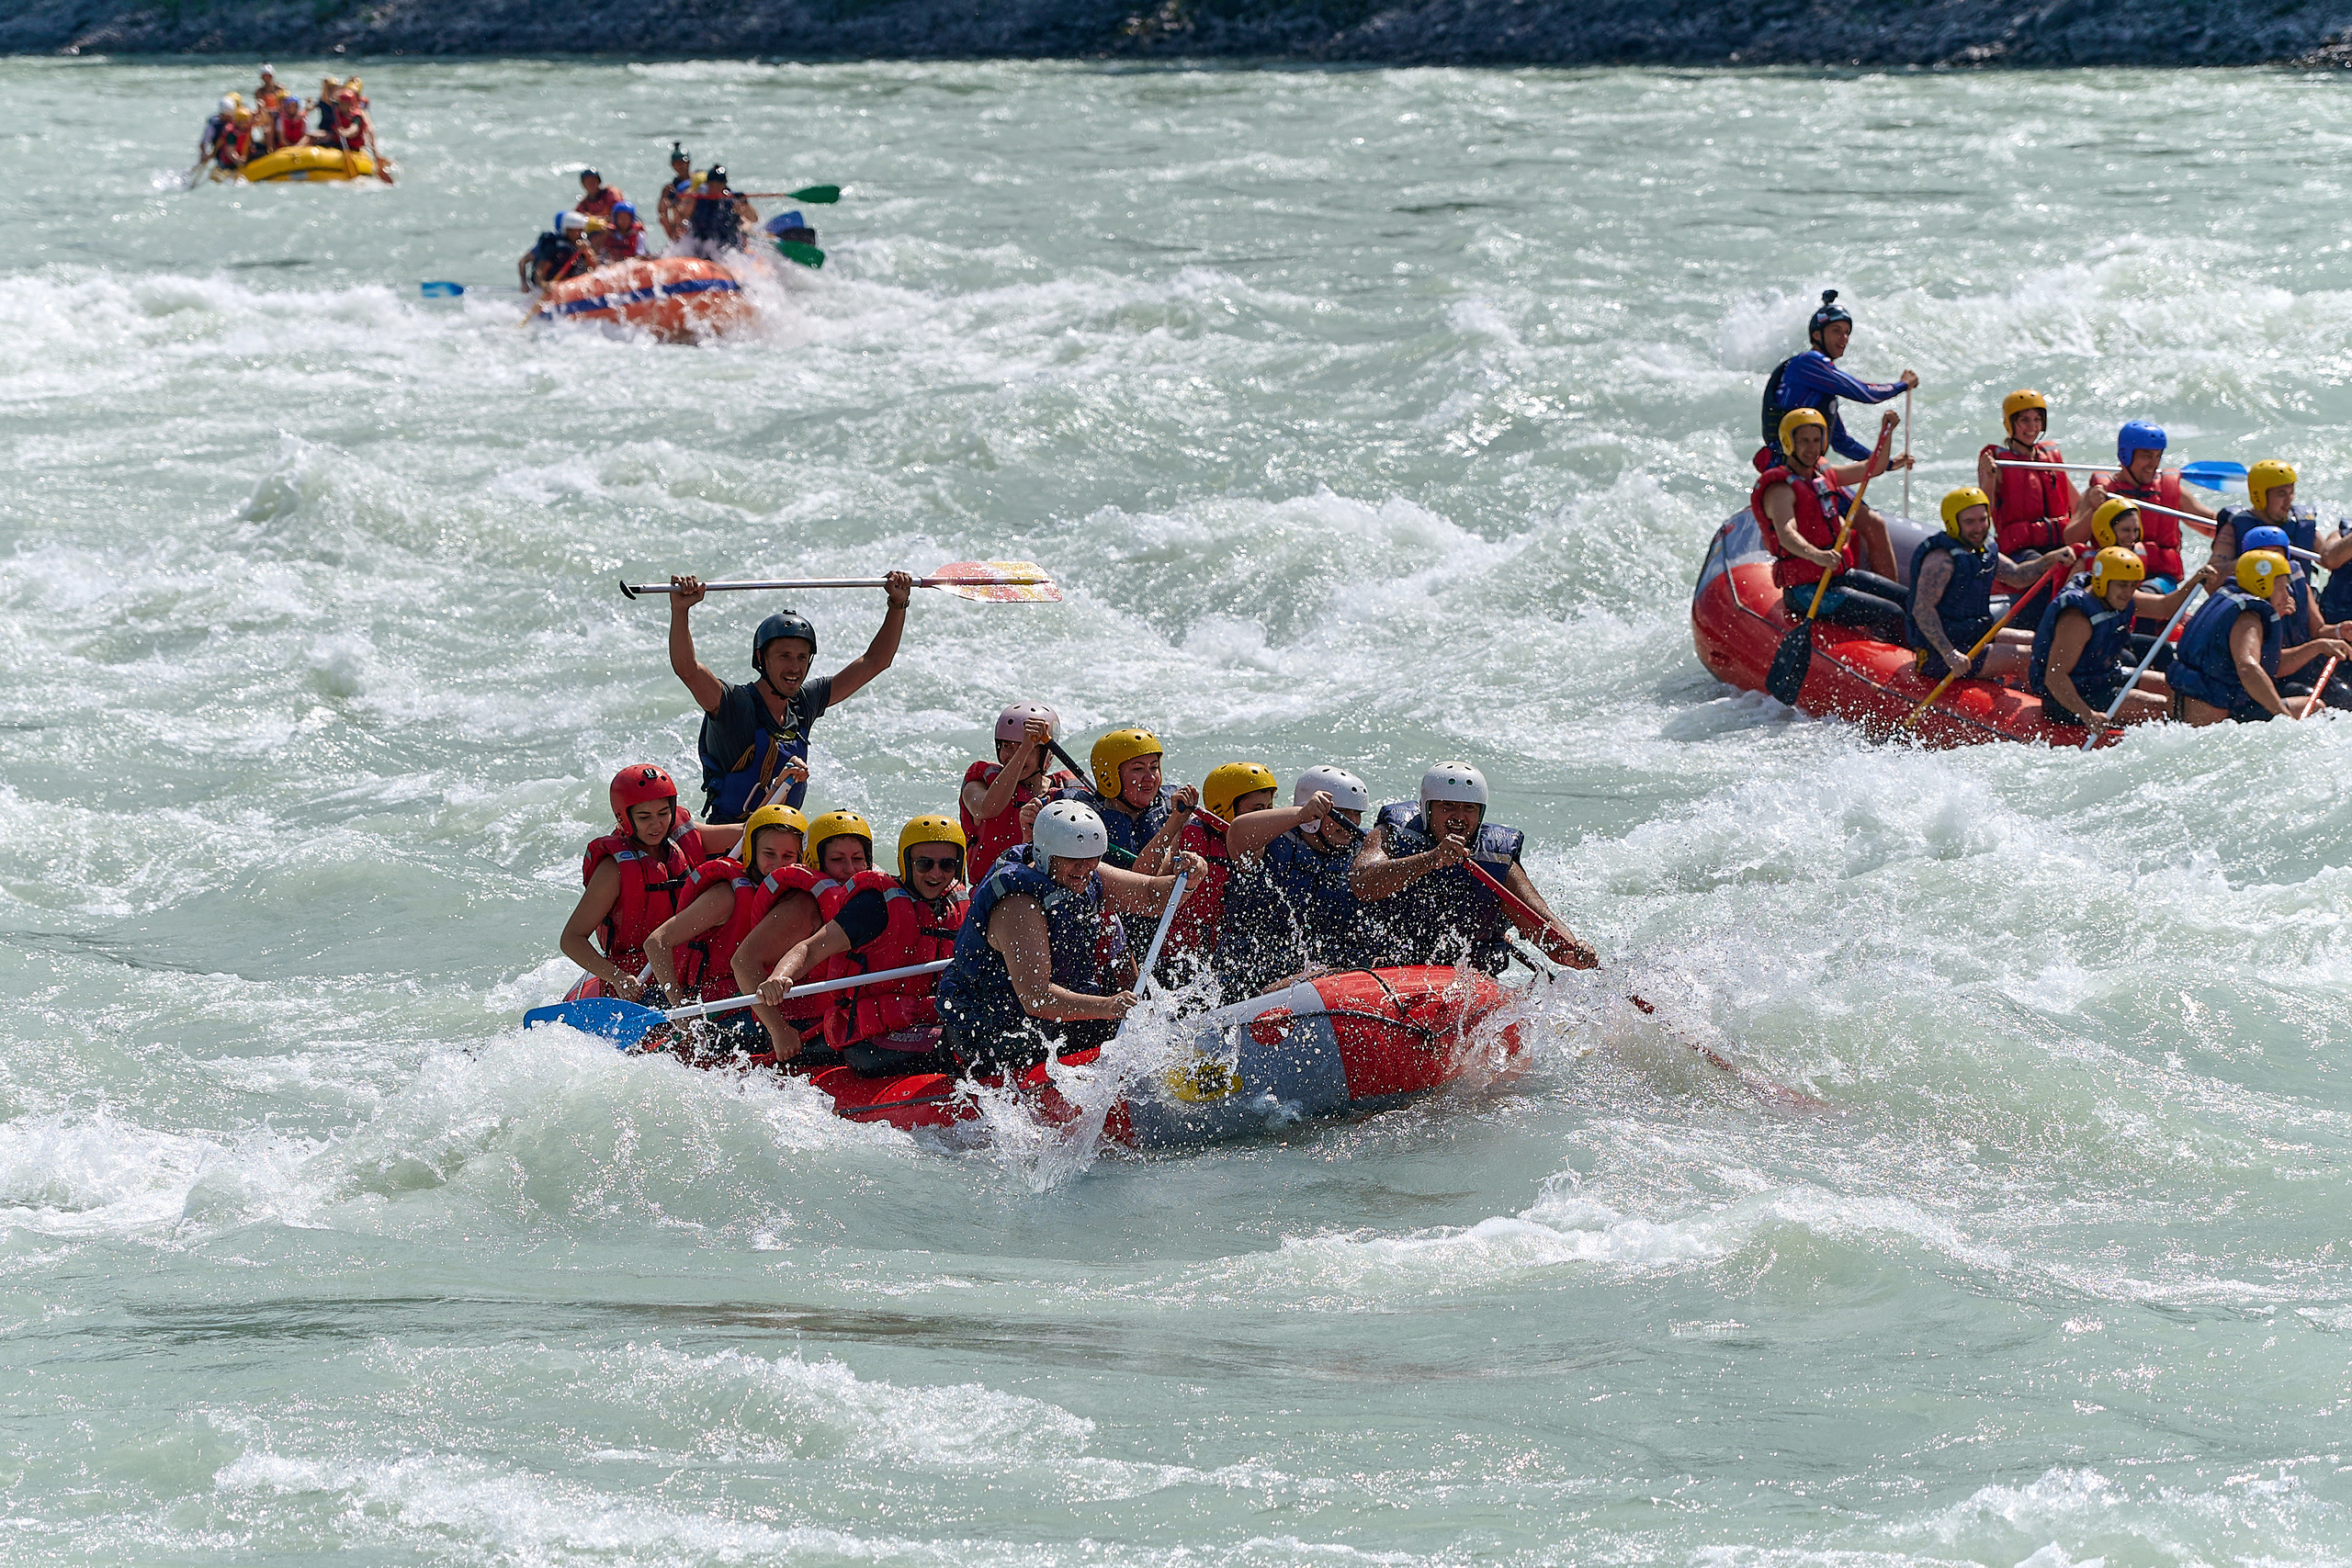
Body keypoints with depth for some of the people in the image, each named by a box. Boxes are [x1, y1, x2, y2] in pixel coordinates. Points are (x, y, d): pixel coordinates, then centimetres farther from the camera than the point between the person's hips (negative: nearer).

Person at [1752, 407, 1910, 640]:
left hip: (1841, 575, 9)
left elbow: (1872, 468, 26)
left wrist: (1886, 431, 10)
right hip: (1805, 591, -9)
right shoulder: (1780, 489, -14)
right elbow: (1786, 535, -33)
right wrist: (1816, 555, -52)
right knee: (1892, 616, -19)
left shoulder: (1824, 476, 13)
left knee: (1909, 601, 3)